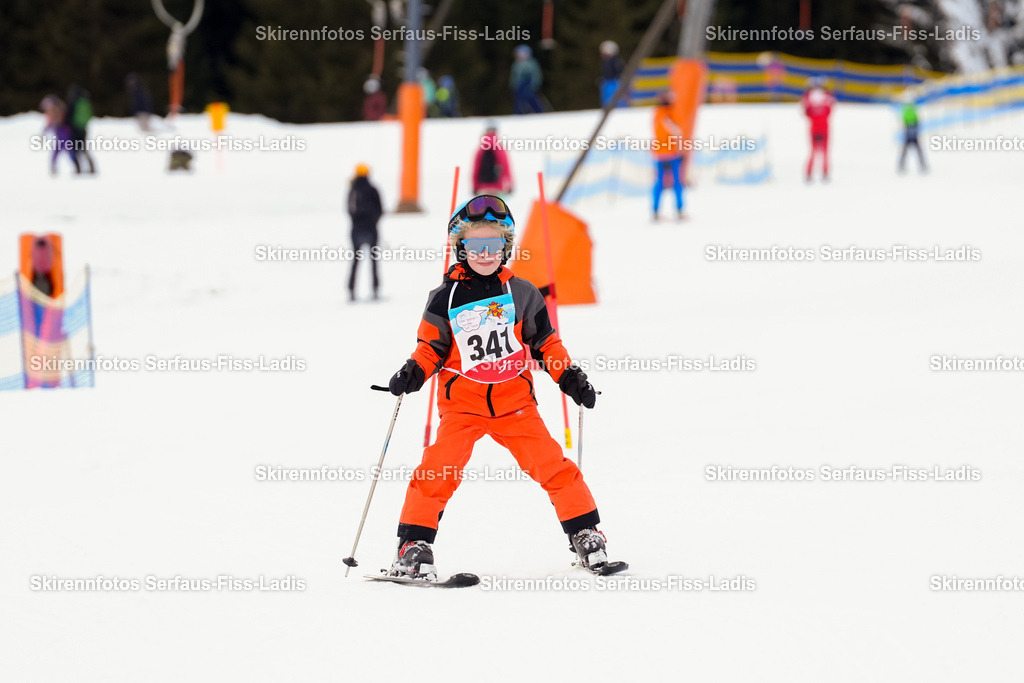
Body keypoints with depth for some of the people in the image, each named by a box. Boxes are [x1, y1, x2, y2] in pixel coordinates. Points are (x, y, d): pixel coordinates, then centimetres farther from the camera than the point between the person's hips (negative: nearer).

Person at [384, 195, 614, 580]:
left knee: (551, 465, -7)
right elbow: (431, 346, 5)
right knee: (440, 468, -17)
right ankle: (413, 546, -8)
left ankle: (585, 534, 8)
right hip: (462, 404, -1)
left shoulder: (521, 294, 5)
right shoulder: (446, 298, 1)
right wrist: (413, 372, -13)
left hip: (515, 401, 1)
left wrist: (569, 377, 5)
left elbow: (544, 342, 12)